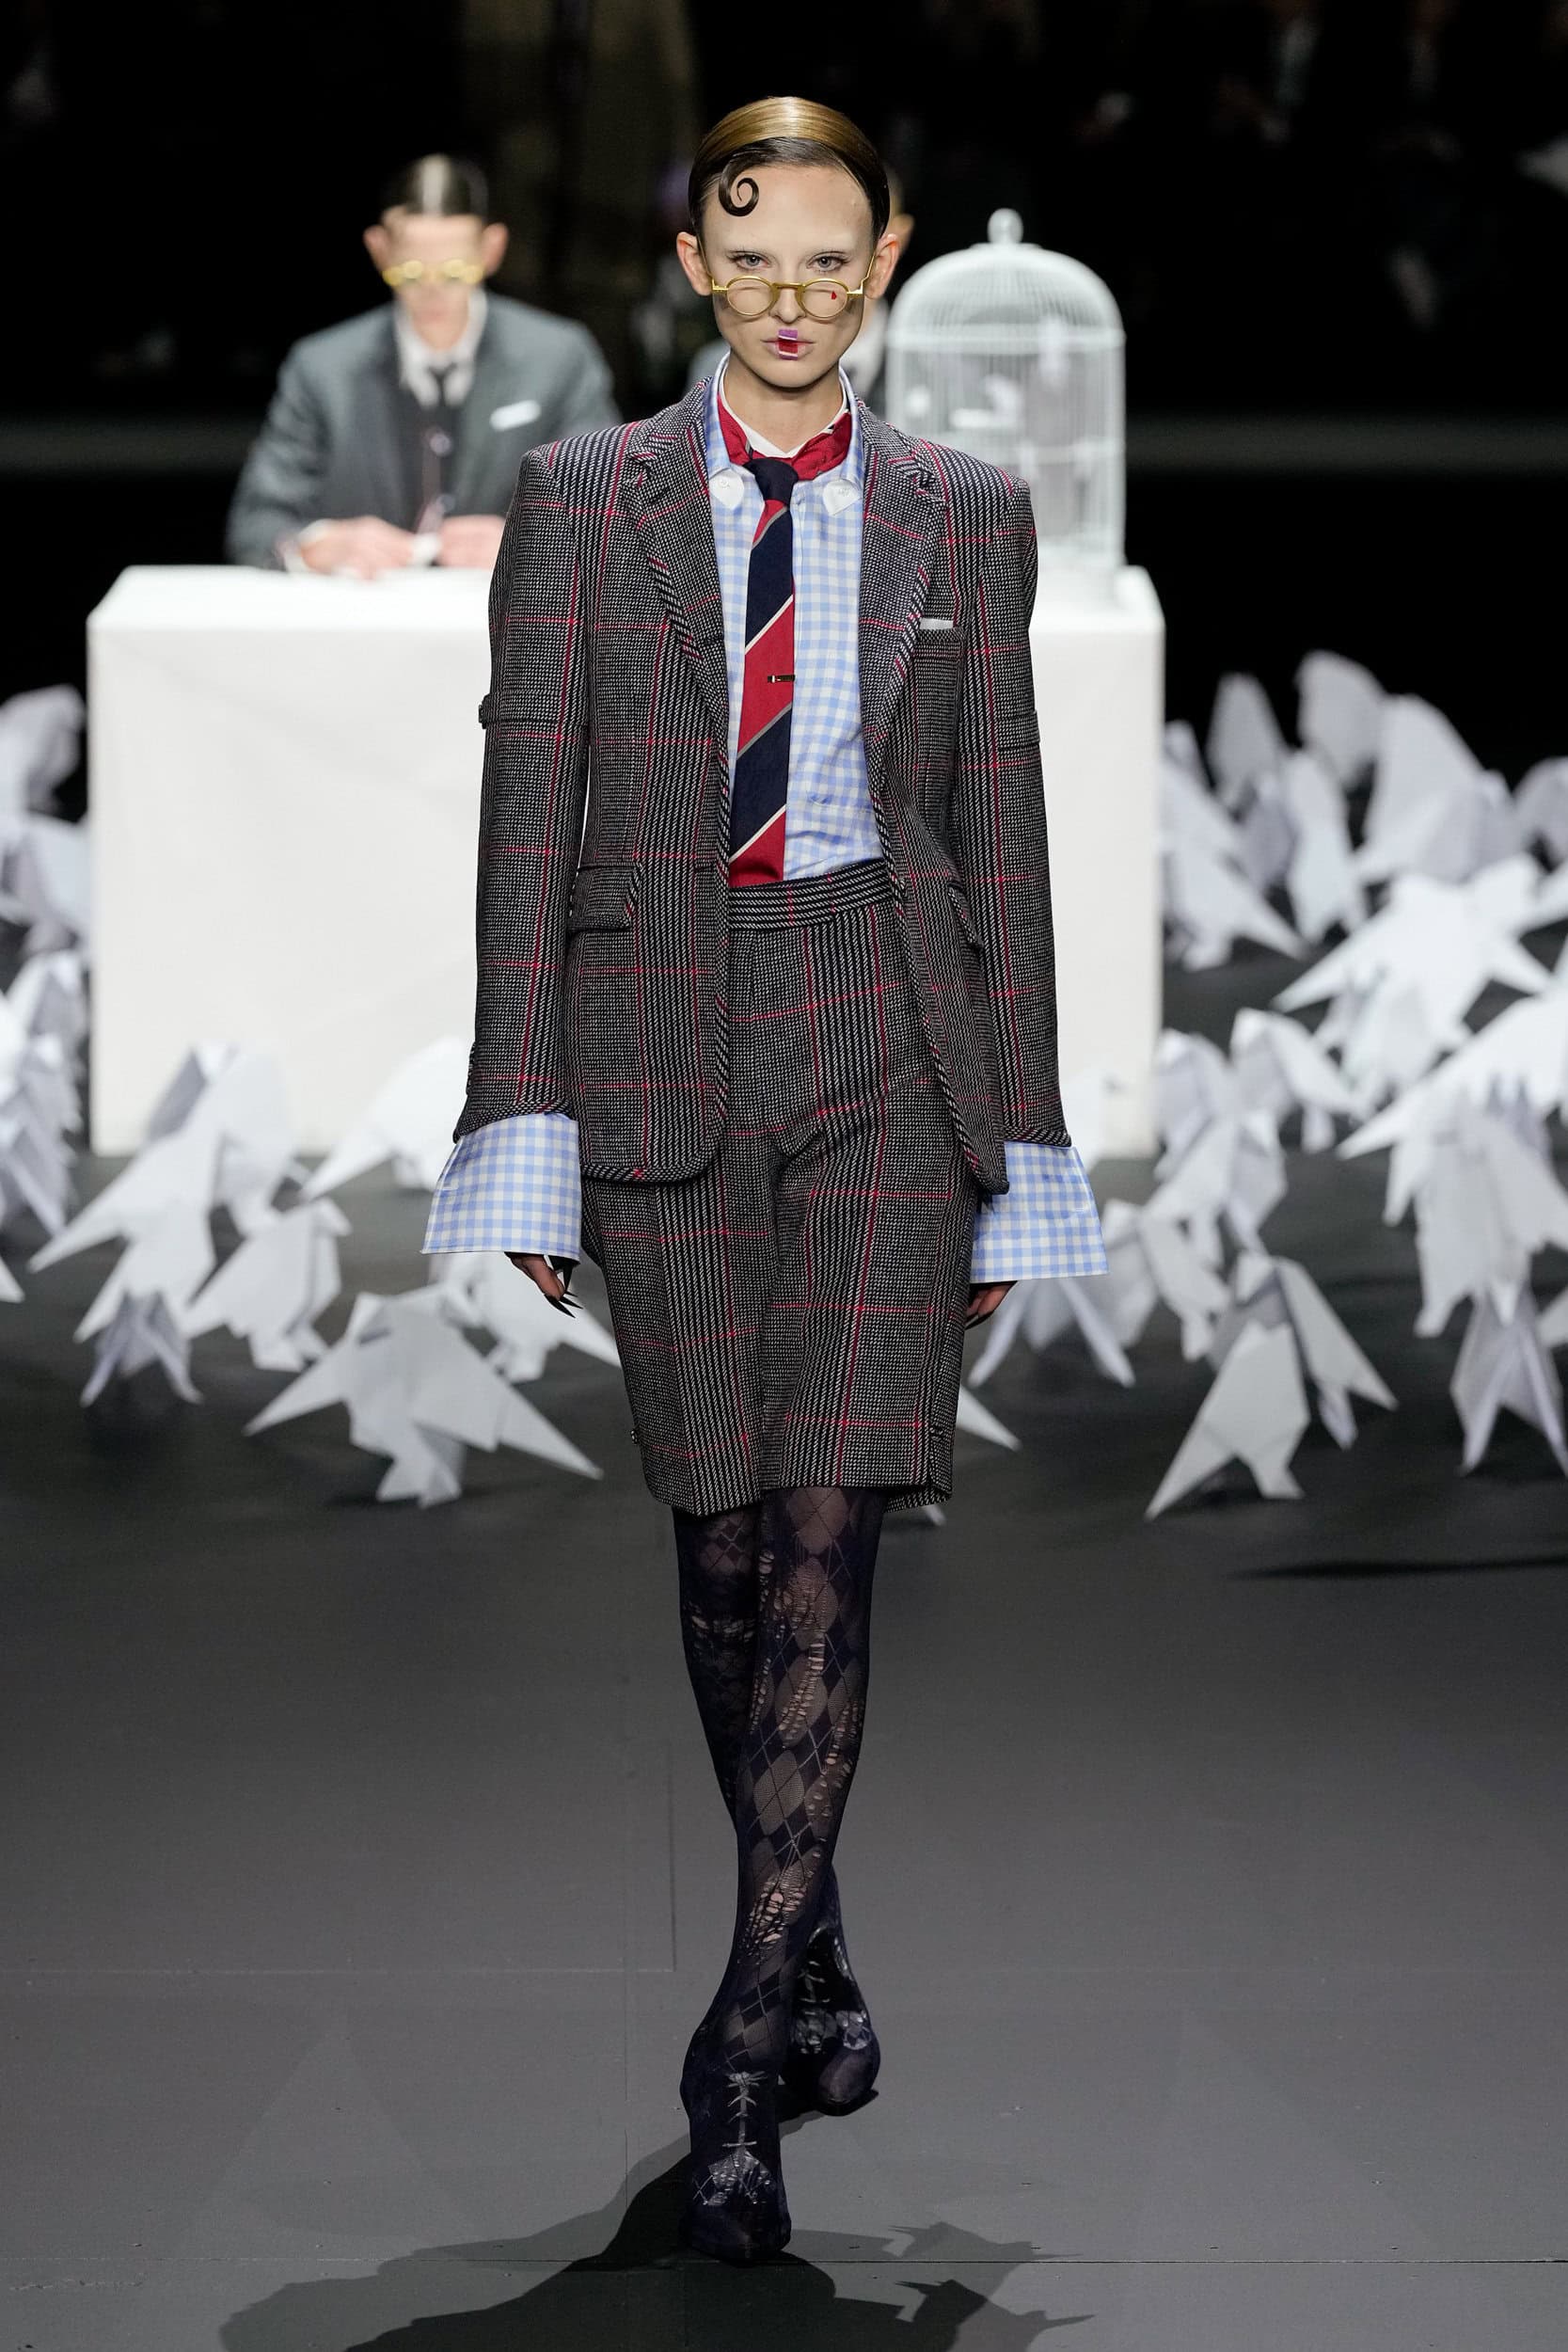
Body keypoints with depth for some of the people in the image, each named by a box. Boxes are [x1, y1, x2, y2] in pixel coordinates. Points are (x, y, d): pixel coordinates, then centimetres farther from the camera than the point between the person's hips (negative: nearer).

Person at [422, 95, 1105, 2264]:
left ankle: (744, 2043, -10)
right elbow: (528, 819, 2)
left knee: (826, 1533, -13)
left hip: (886, 1025, -1)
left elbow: (1003, 833, 9)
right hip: (662, 1028, 1)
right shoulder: (583, 502, 5)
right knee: (723, 1541, 6)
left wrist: (1015, 1158, 6)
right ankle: (813, 1958, 24)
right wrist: (523, 1131, -5)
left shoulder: (965, 518, 8)